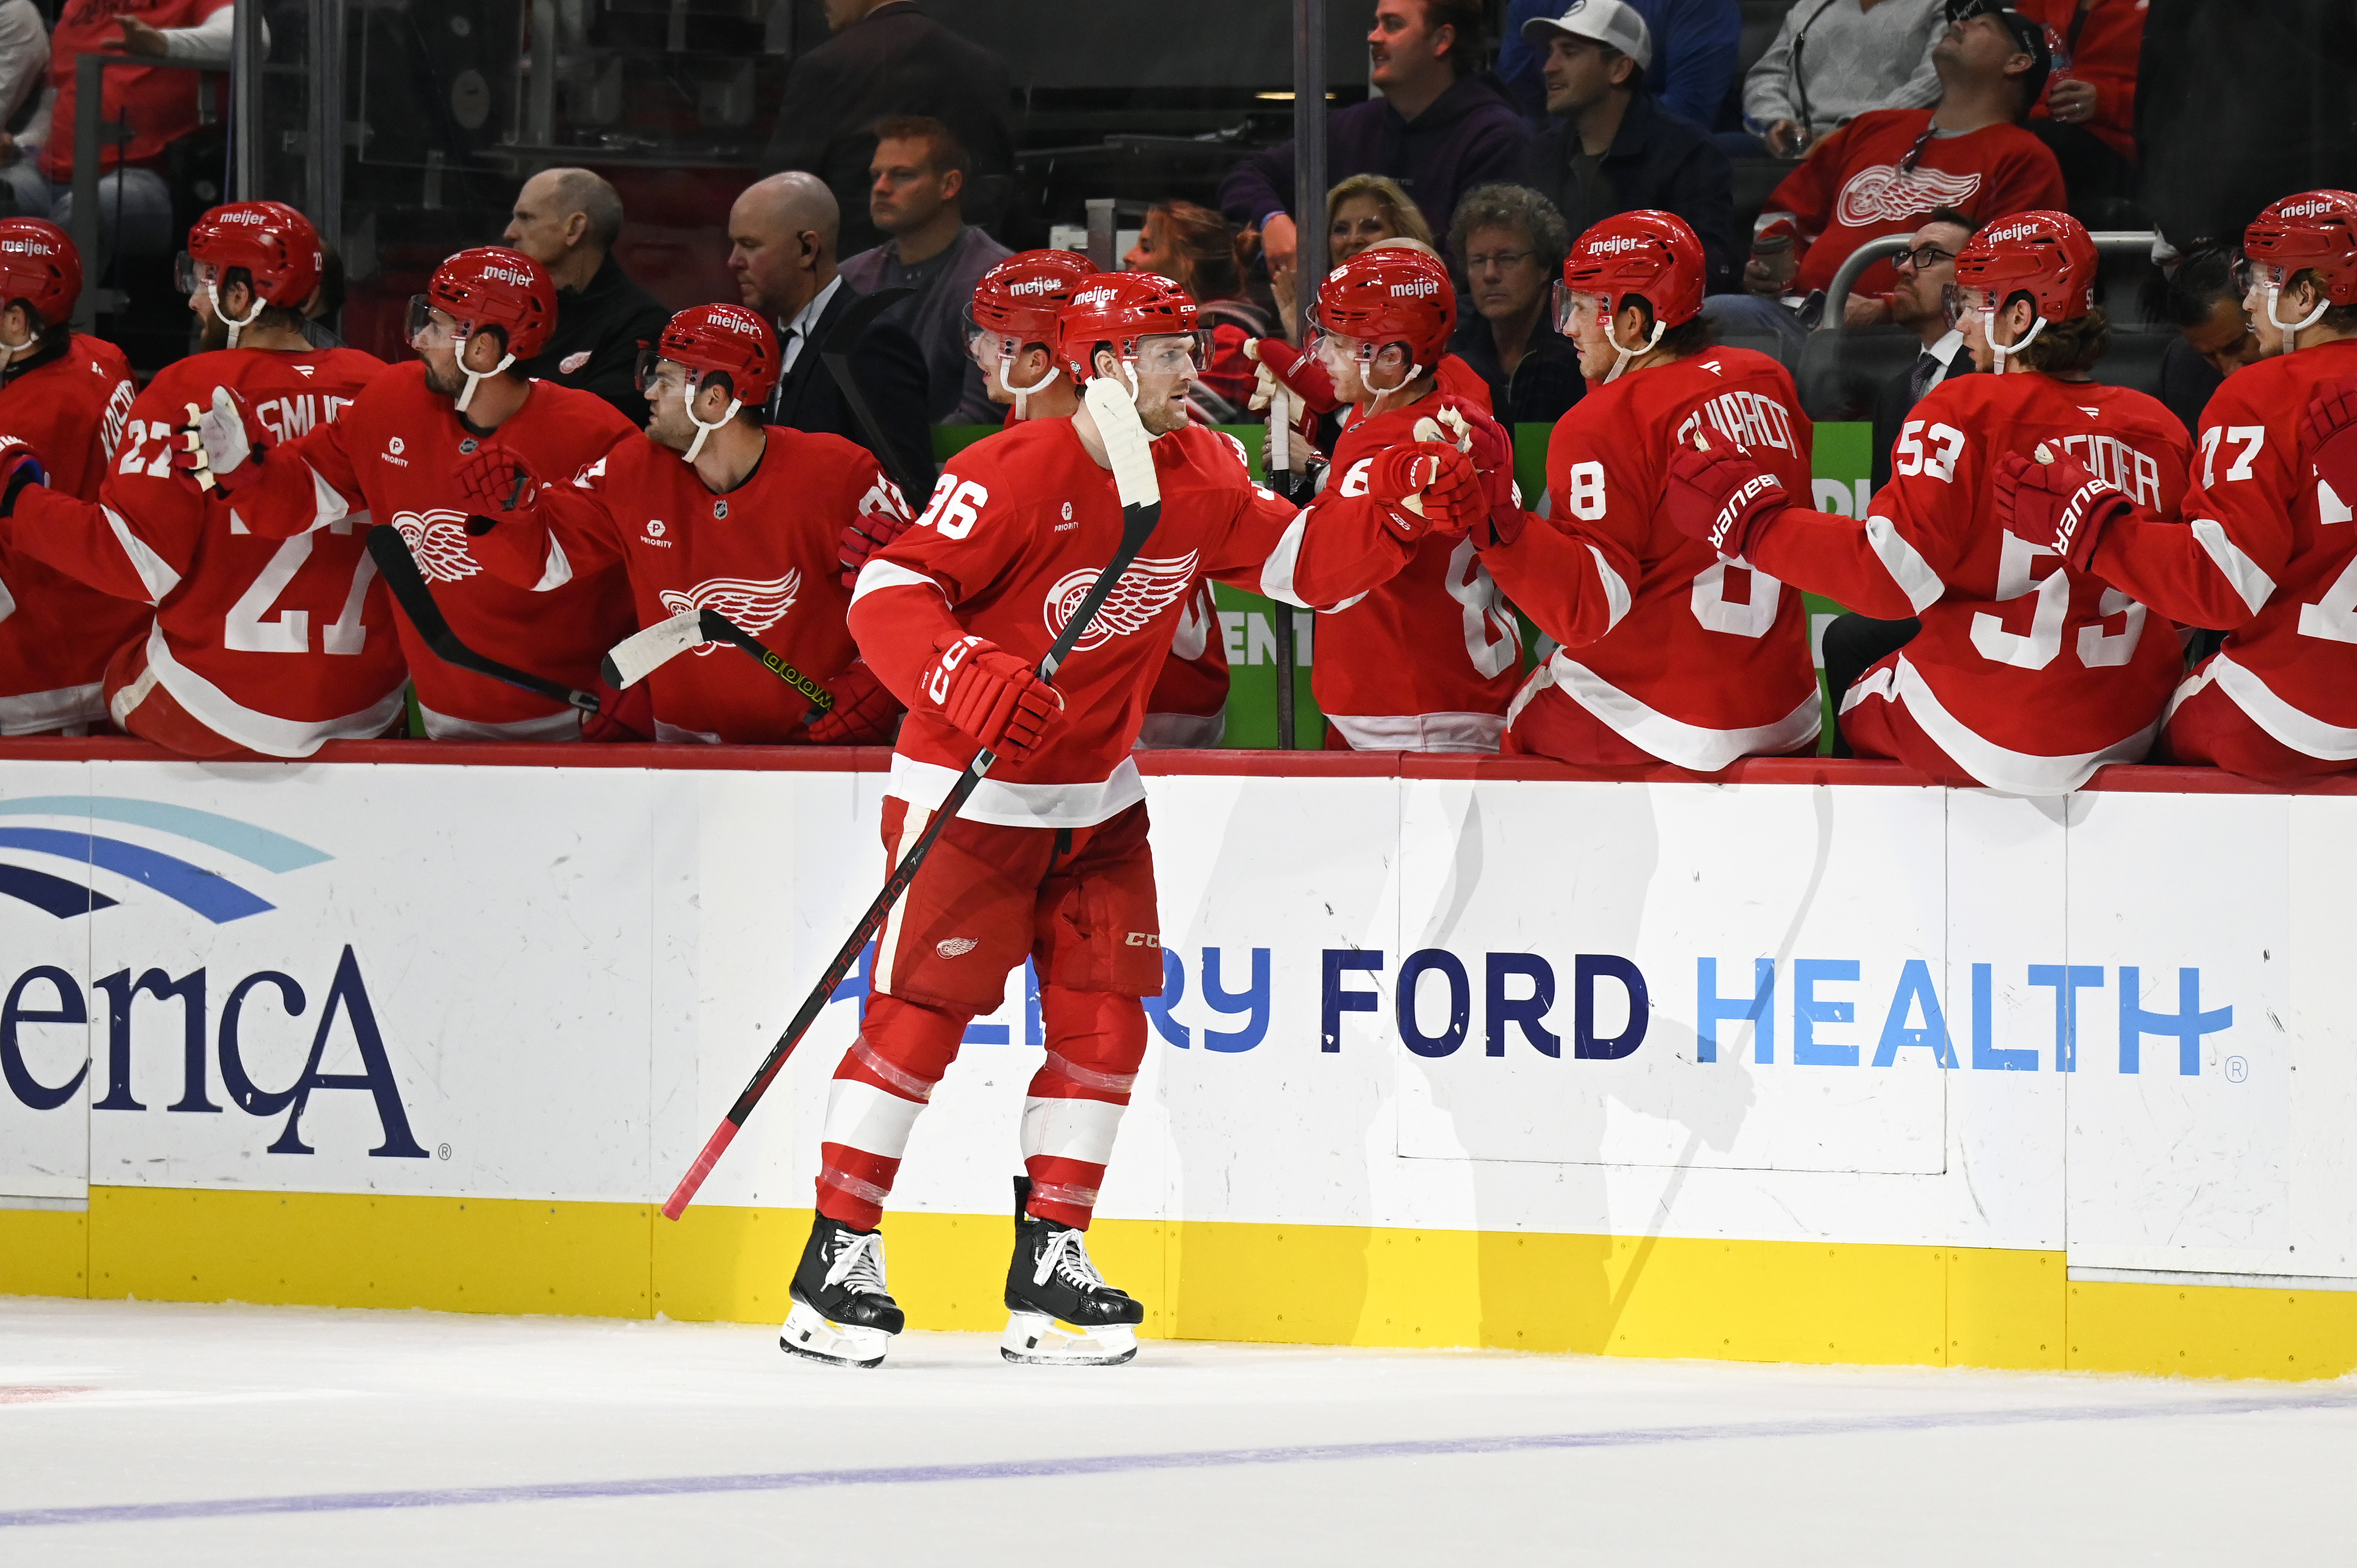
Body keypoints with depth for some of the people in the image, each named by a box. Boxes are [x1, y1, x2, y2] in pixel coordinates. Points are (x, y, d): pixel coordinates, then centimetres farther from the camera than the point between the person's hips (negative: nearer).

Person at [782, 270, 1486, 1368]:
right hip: (969, 789, -7)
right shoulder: (1011, 475, -20)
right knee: (919, 1016, -9)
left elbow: (1301, 563, 5)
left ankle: (1049, 1265, 11)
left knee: (1105, 1022, 2)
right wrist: (968, 678, -38)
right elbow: (890, 591, -22)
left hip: (1097, 800, 7)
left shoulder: (1200, 477, 2)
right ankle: (838, 1259, 0)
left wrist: (1395, 509, -12)